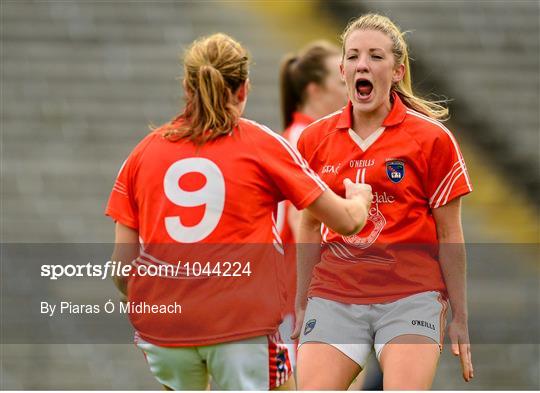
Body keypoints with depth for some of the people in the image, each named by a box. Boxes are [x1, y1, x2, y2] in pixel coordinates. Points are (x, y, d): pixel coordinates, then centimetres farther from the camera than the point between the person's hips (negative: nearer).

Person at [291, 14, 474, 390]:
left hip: (410, 295, -3)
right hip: (333, 298, 3)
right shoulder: (314, 139, 9)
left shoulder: (432, 138, 0)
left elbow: (449, 234, 3)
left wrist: (459, 317, 2)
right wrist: (302, 305, 17)